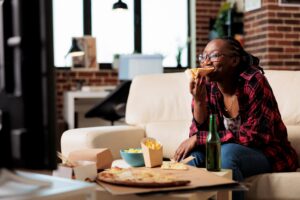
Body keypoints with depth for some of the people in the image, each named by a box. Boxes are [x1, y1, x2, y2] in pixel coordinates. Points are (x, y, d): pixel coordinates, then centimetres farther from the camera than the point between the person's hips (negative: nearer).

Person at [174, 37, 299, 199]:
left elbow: (253, 137, -25)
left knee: (227, 152, -31)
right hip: (229, 150, 4)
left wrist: (198, 139, -25)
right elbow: (198, 133, -10)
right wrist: (198, 100, -26)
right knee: (192, 153, -22)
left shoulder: (254, 82, -20)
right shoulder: (205, 87, -6)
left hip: (268, 154, -4)